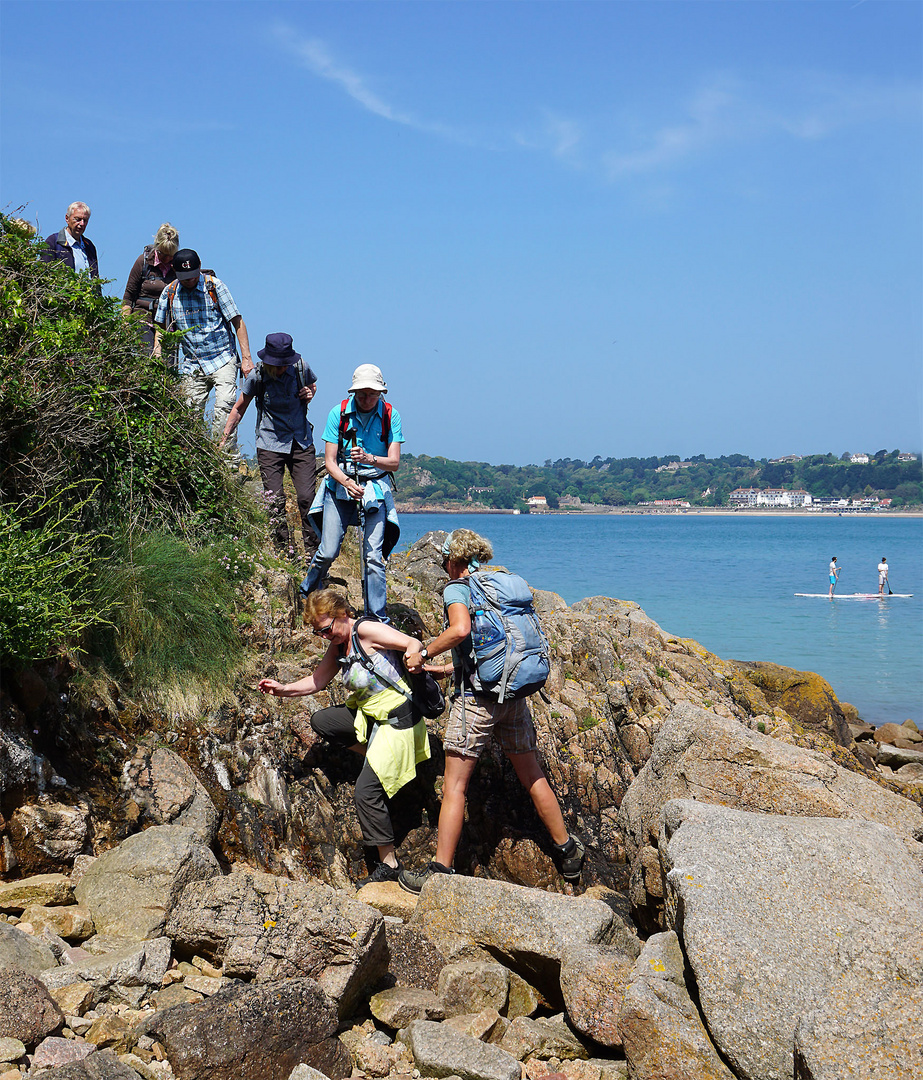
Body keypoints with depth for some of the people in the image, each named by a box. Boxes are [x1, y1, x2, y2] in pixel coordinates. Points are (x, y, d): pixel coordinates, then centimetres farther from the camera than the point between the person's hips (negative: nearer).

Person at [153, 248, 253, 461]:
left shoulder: (214, 286, -6)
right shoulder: (170, 293, 3)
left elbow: (237, 322, -3)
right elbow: (162, 328, 16)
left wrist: (246, 358, -8)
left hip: (222, 360, -3)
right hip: (192, 365, 4)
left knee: (224, 407, -19)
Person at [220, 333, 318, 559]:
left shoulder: (301, 368, -5)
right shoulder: (257, 376, -9)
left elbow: (312, 384, 19)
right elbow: (239, 409, 5)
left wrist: (310, 393, -4)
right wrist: (223, 439, 3)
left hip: (301, 441, 1)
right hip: (270, 443, -1)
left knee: (306, 497, -8)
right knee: (275, 500, -7)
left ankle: (313, 554, 4)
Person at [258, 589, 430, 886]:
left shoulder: (366, 630, -18)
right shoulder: (338, 645, 8)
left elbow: (414, 644, -25)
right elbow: (318, 681, 17)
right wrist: (284, 690, 4)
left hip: (397, 720, -9)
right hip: (370, 715, 9)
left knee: (366, 790, -12)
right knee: (321, 721, 12)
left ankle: (389, 864, -1)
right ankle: (379, 759, 12)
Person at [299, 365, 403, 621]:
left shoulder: (390, 415, -4)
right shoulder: (338, 413, -6)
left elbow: (394, 463, -8)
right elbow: (330, 461, -6)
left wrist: (370, 459, -28)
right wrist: (347, 482, -25)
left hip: (376, 487, 0)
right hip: (340, 484, 0)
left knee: (374, 556, -10)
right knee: (328, 552, -7)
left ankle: (380, 619, -4)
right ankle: (305, 597, 21)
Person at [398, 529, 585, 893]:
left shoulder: (456, 588, -3)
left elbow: (461, 629, -25)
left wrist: (423, 653, -12)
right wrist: (441, 670, 29)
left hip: (478, 697, -7)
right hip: (514, 692, 7)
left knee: (454, 786, -1)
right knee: (533, 777, 17)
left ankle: (440, 871, 0)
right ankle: (568, 852, 27)